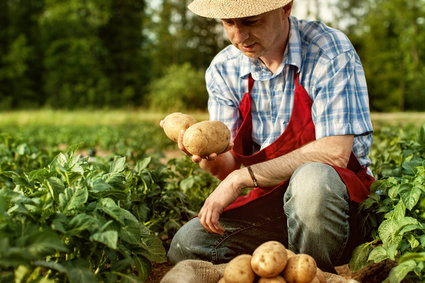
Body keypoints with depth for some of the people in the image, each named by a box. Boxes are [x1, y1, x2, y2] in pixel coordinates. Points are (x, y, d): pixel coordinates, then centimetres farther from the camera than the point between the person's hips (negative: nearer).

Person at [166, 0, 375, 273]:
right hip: (269, 200, 4)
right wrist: (211, 159, -25)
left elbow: (335, 152, -22)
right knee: (187, 244, -18)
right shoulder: (224, 70, 0)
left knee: (311, 179, -38)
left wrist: (243, 177, -23)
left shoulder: (329, 50, -13)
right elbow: (231, 167, 0)